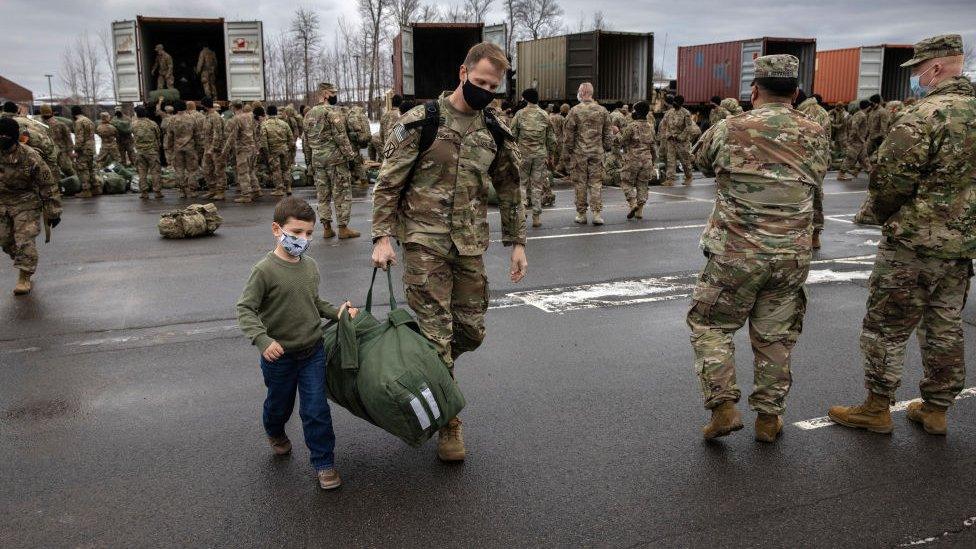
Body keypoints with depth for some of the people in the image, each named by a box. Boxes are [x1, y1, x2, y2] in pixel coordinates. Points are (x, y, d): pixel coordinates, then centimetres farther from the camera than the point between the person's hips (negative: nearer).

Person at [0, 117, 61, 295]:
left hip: (25, 203, -5)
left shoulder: (30, 157, -17)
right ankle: (23, 264, 36)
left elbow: (48, 185, -11)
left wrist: (53, 212, -9)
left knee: (25, 240, -9)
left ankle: (25, 277, 2)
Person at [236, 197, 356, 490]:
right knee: (279, 404, 20)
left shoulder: (310, 266, -1)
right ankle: (275, 433, 53)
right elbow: (245, 310, -17)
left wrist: (336, 312, -1)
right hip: (279, 356, -3)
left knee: (316, 410, 2)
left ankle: (324, 462, 16)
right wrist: (262, 340, -30)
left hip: (313, 351, 3)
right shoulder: (265, 271, -19)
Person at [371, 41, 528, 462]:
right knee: (434, 332, -3)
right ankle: (448, 422, 11)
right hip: (424, 241, -4)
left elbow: (509, 189, 15)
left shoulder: (495, 132, 7)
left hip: (470, 245, 5)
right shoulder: (421, 122, -6)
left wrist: (517, 242, 12)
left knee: (471, 330, 9)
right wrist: (382, 237, -11)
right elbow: (388, 183, -4)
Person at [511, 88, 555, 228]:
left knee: (522, 184, 10)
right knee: (537, 185, 5)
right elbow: (551, 139, 7)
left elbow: (513, 135, -2)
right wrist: (551, 156, 16)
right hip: (540, 154, 2)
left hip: (523, 153, -1)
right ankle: (536, 216, 2)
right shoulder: (545, 115, 4)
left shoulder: (520, 114, -3)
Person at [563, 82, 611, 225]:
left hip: (579, 153, -2)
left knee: (580, 183, 5)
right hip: (597, 152, 3)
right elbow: (608, 133, 9)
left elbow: (567, 135, -6)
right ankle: (597, 213, 0)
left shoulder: (574, 111, -7)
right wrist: (606, 148, 19)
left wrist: (566, 153, 1)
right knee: (596, 183, 6)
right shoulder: (602, 111, 4)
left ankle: (581, 214, 11)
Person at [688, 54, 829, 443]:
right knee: (775, 337, 15)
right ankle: (768, 417, 24)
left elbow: (700, 160, 12)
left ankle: (723, 406, 4)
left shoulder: (729, 130, -6)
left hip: (735, 254, -3)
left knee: (710, 325, 13)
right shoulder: (815, 136, 1)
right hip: (791, 257, 3)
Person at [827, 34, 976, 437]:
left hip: (914, 242, -8)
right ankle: (936, 411, 26)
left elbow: (890, 180, -17)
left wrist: (872, 214, 1)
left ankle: (876, 409, 14)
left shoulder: (924, 115, -18)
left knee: (886, 328, 4)